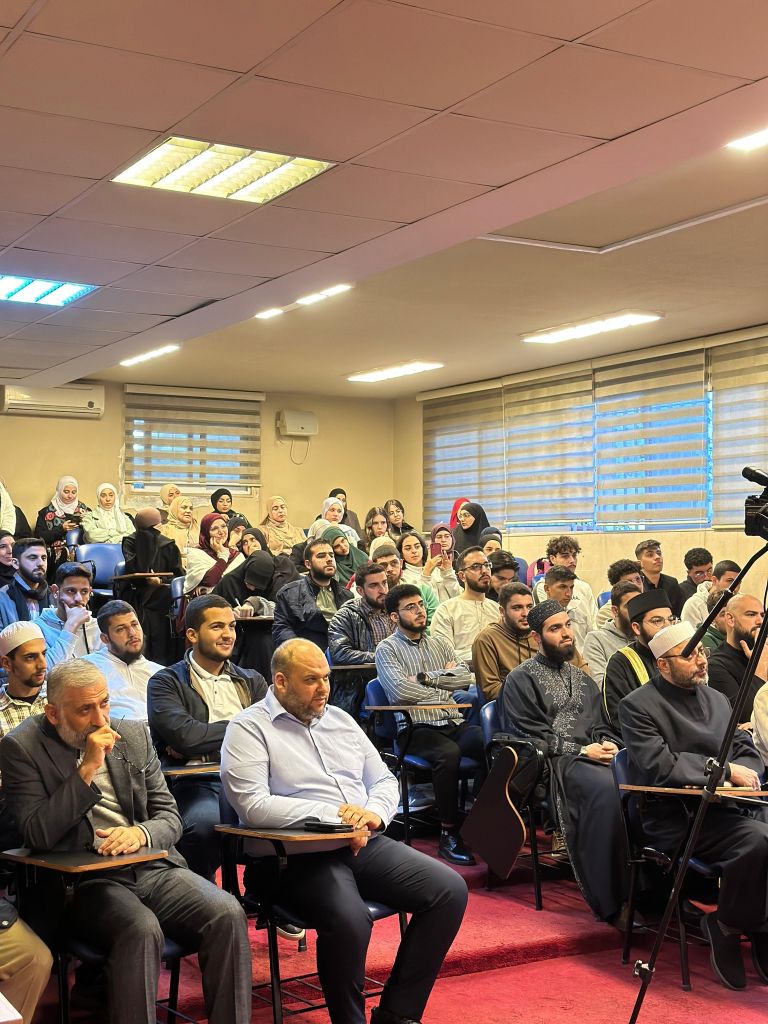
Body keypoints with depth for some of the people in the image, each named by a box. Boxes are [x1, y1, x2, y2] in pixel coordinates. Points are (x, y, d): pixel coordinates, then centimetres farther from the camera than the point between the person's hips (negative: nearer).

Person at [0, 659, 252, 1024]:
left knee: (227, 913, -21)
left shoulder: (134, 735, 12)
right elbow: (37, 835, -10)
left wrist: (140, 833, -11)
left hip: (153, 867, 4)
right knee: (141, 928, -35)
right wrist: (87, 769, -16)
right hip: (84, 880, -4)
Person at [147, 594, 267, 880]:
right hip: (196, 783, -3)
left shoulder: (252, 682, 24)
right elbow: (184, 735, -9)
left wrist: (201, 740, -5)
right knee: (205, 822, -37)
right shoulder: (166, 683, 10)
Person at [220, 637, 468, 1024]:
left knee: (450, 889, -11)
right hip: (298, 856, -7)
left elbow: (384, 779, 21)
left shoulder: (339, 719, 19)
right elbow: (252, 805, -16)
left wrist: (374, 813, -4)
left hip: (366, 843, 7)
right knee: (349, 918, -35)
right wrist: (334, 814, -17)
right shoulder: (249, 728, -2)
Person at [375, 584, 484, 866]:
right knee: (448, 752, -37)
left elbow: (465, 678, 8)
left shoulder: (439, 643, 22)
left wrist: (425, 677, -3)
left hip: (453, 723, 5)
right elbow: (401, 691, -12)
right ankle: (449, 834, -24)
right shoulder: (387, 649, 5)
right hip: (418, 728, -5)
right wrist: (444, 684, 1)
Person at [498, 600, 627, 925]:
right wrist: (581, 751, -10)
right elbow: (528, 736, -3)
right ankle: (610, 901, -32)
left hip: (594, 755, 6)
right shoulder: (521, 679, 6)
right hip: (553, 763, -6)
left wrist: (608, 744, 0)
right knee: (606, 787, -36)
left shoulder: (580, 677, 28)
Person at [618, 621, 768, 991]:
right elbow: (659, 766, -15)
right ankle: (726, 925, -7)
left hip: (726, 807, 7)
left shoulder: (717, 699, 20)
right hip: (674, 819, -7)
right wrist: (725, 770, -13)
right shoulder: (637, 706, -3)